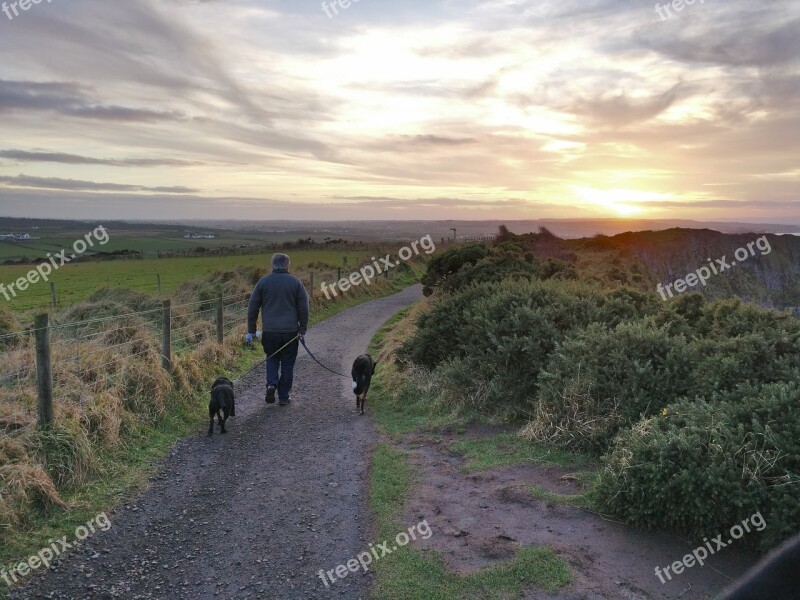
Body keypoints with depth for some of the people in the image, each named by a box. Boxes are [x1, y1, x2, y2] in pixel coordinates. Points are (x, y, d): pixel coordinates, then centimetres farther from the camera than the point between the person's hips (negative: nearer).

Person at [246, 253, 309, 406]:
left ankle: (271, 384, -1)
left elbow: (252, 307, 4)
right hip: (290, 331, -1)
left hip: (269, 331, 1)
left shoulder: (263, 282, 2)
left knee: (272, 359, 21)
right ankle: (283, 397, 14)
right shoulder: (295, 282, -1)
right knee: (287, 364, 10)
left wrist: (251, 330, 10)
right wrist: (302, 330, 5)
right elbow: (303, 308, -2)